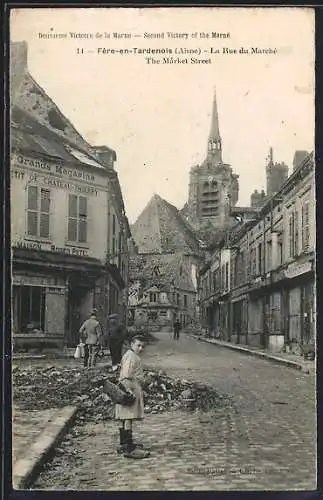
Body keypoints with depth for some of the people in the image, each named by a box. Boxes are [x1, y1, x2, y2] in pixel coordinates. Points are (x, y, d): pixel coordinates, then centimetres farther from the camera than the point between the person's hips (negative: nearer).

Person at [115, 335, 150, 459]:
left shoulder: (131, 355, 19)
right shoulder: (131, 356, -14)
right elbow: (127, 376, -22)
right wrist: (129, 392, -25)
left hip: (131, 391, 11)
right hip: (130, 391, -11)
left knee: (124, 418, 15)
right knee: (128, 418, -12)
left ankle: (124, 444, 23)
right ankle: (129, 449, -13)